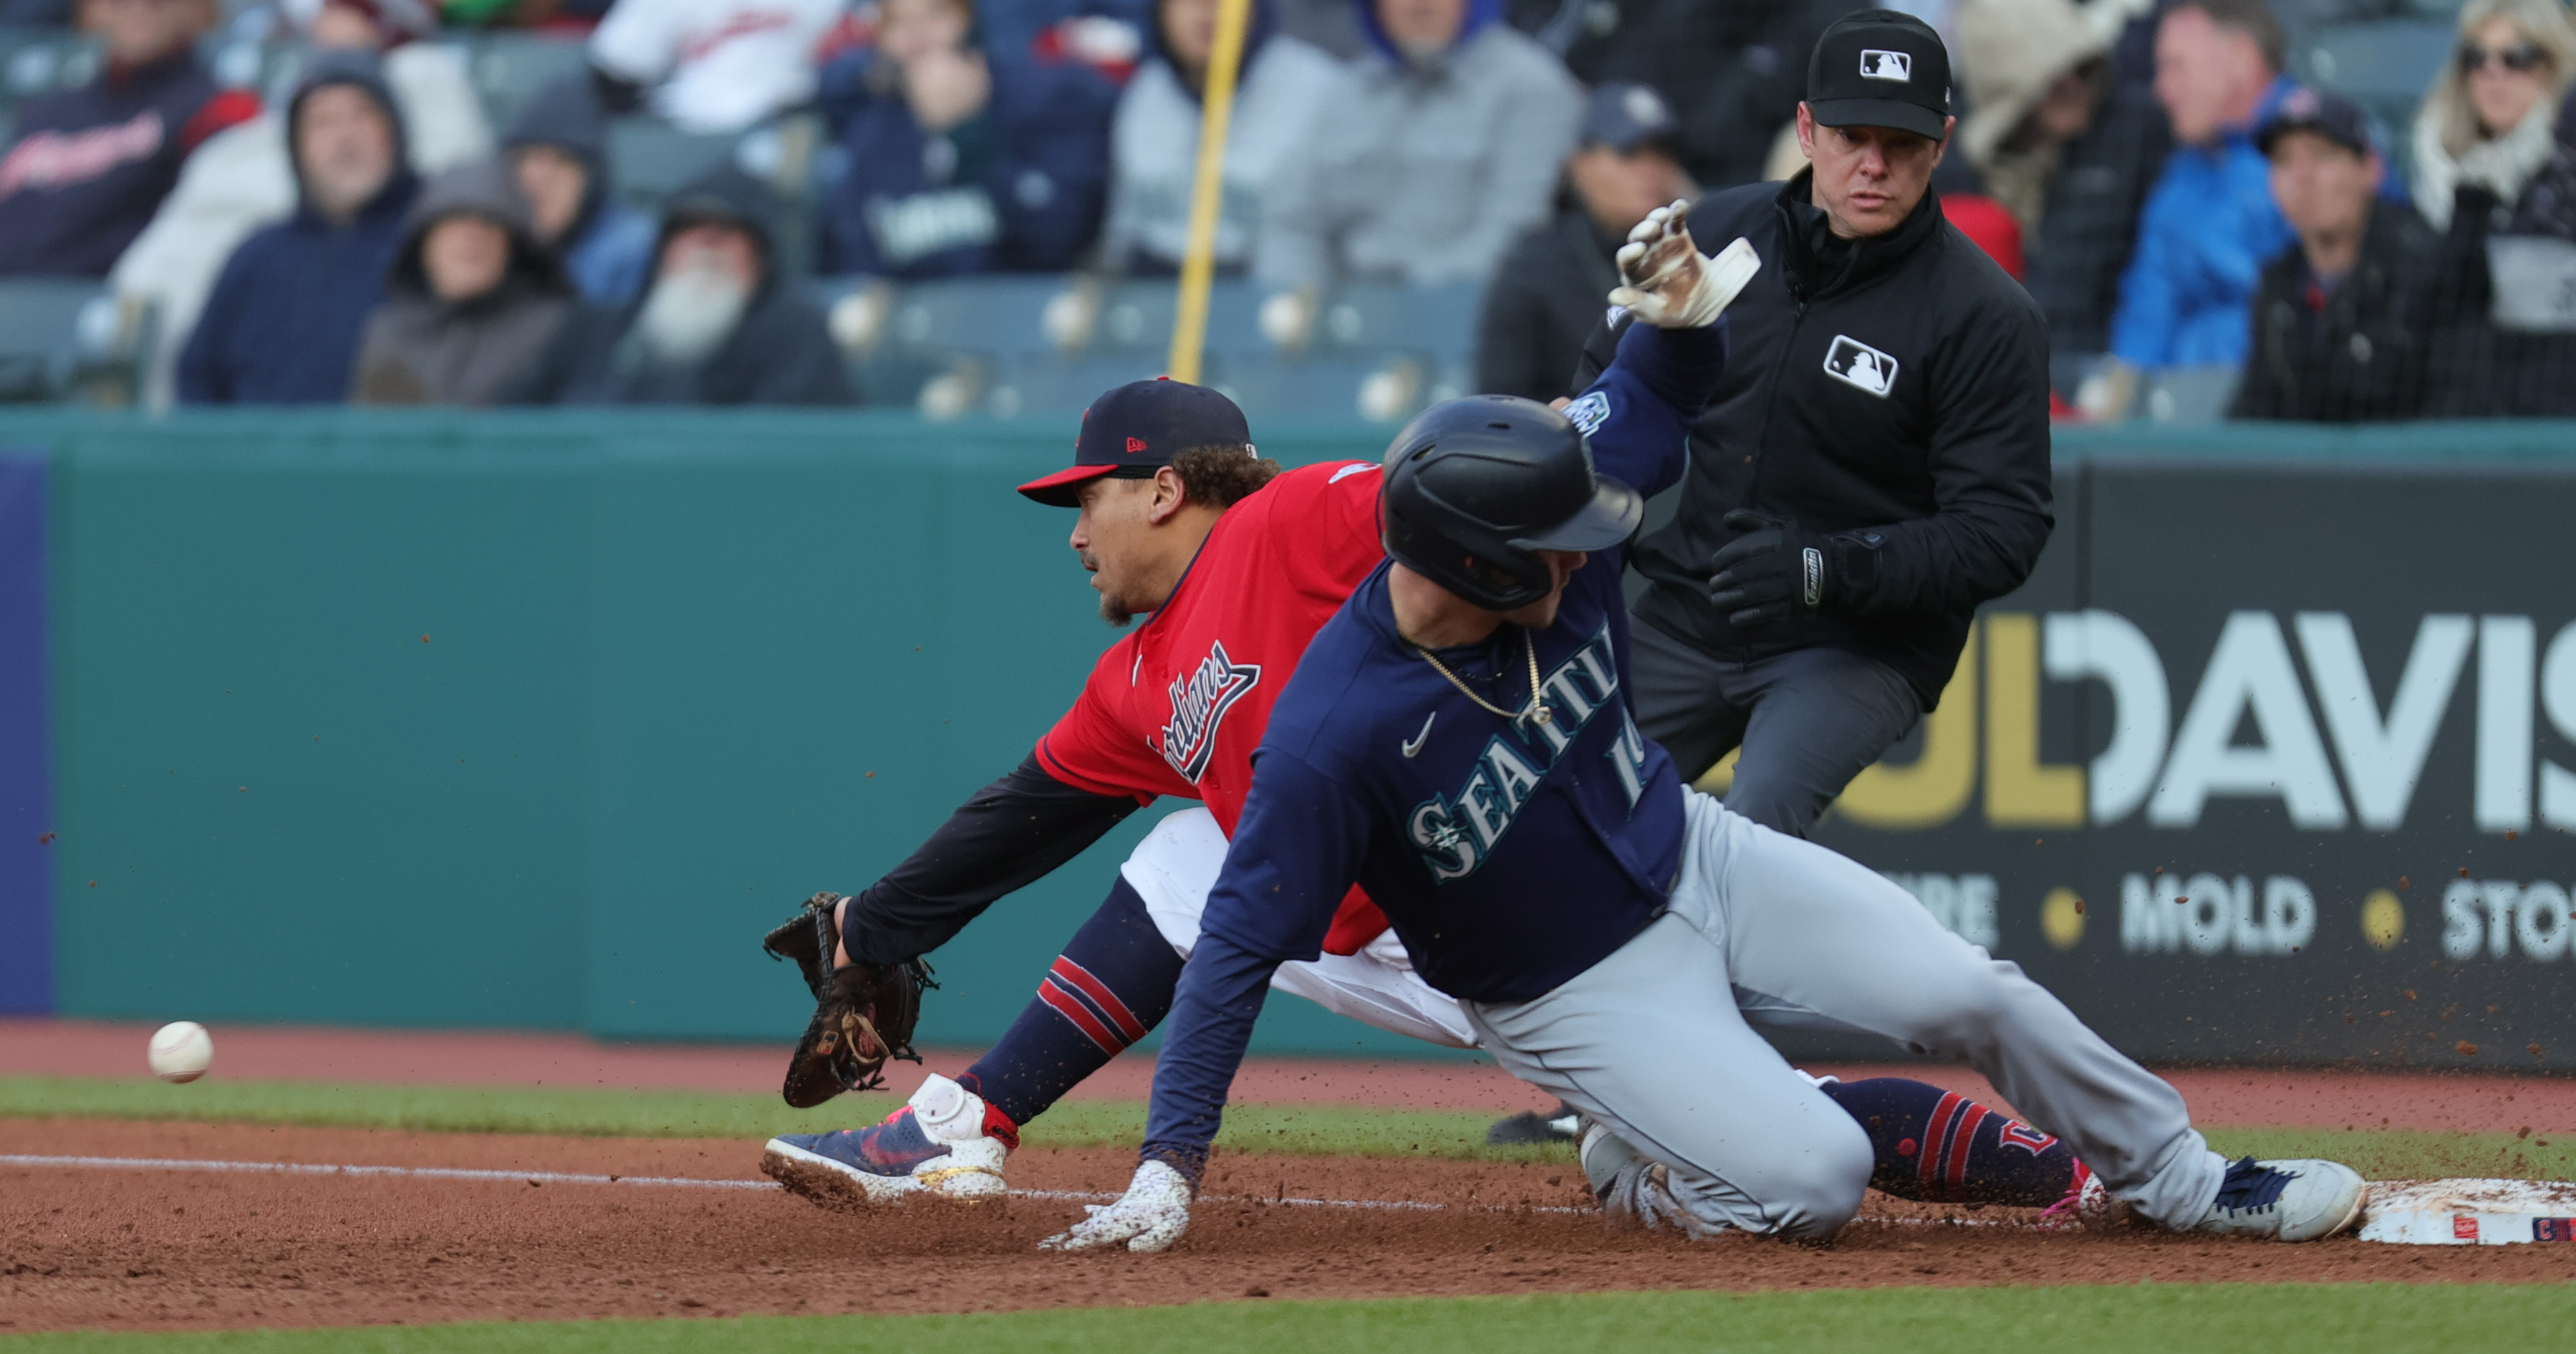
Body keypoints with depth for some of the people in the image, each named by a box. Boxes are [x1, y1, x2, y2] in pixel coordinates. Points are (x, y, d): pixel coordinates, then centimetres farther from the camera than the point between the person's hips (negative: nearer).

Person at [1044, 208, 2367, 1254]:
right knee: (1814, 1180, -20)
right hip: (1574, 987, -6)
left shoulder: (1558, 551, -14)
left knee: (1970, 996, -5)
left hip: (1698, 860, 6)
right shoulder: (1328, 736, -32)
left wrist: (1679, 319, -20)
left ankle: (2183, 1182, 17)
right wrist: (1168, 1165, -30)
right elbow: (1240, 939, -27)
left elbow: (1644, 413, 5)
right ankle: (1633, 1170, 11)